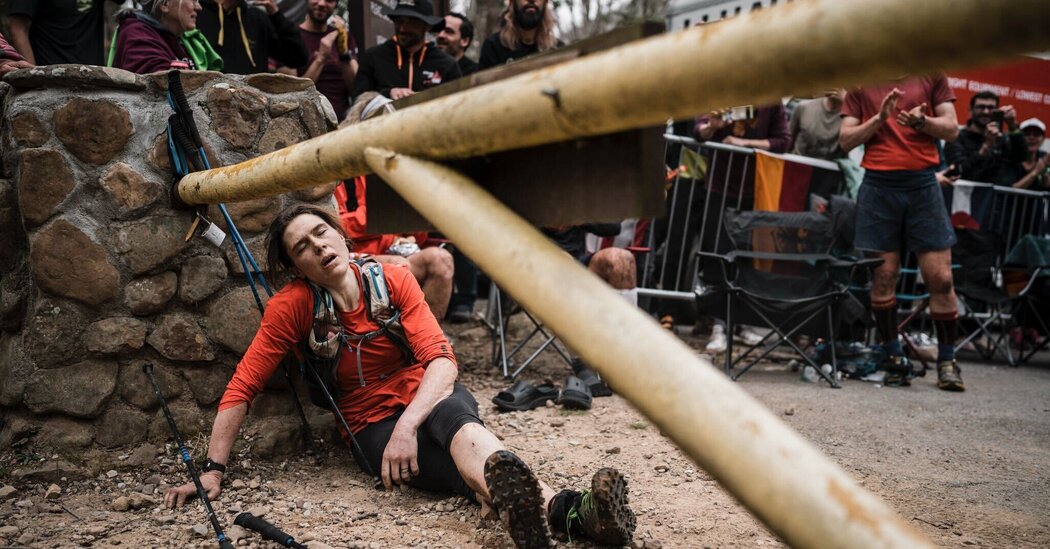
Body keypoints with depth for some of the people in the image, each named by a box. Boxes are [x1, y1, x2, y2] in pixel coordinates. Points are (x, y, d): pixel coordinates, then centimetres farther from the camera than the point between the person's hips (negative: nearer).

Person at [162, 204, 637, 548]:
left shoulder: (393, 279, -6)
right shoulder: (291, 307, -9)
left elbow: (442, 361, -14)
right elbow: (242, 388, -5)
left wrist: (407, 425, -30)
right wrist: (212, 469, -13)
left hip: (429, 396, 1)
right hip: (373, 421, -1)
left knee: (454, 418, -40)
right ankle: (566, 510, -65)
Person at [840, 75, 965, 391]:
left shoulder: (931, 75, 11)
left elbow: (952, 129, 8)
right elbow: (846, 140, 6)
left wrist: (922, 121, -11)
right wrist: (880, 118, -9)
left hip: (923, 185, 0)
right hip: (878, 185, 0)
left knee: (940, 278, -2)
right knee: (884, 276, 0)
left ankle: (947, 361, 10)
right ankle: (894, 358, 11)